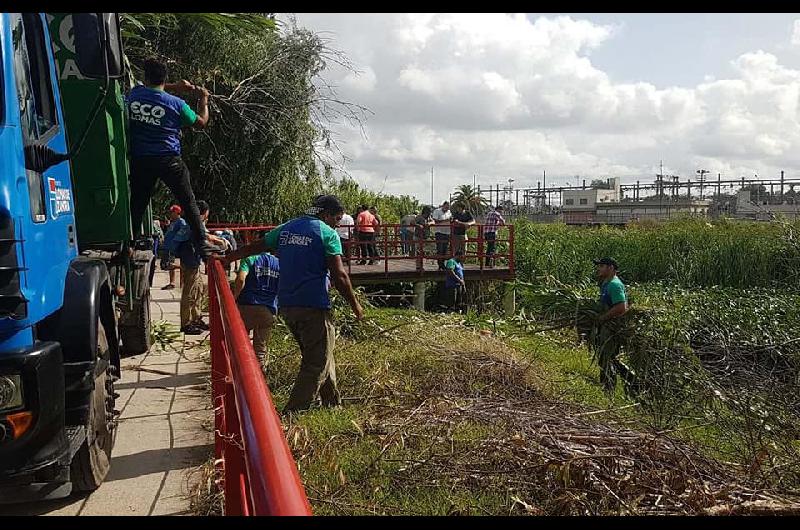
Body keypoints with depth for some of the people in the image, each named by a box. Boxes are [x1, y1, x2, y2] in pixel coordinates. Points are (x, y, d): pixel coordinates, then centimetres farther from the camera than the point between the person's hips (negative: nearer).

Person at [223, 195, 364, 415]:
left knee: (319, 356, 20)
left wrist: (226, 258, 35)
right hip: (313, 306, -8)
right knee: (317, 363, 0)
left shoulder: (286, 228, 12)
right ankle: (293, 412, -2)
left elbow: (254, 247, 21)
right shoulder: (327, 233, -7)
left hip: (286, 306, 8)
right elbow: (339, 276, -12)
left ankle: (333, 403, 30)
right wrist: (355, 305, -1)